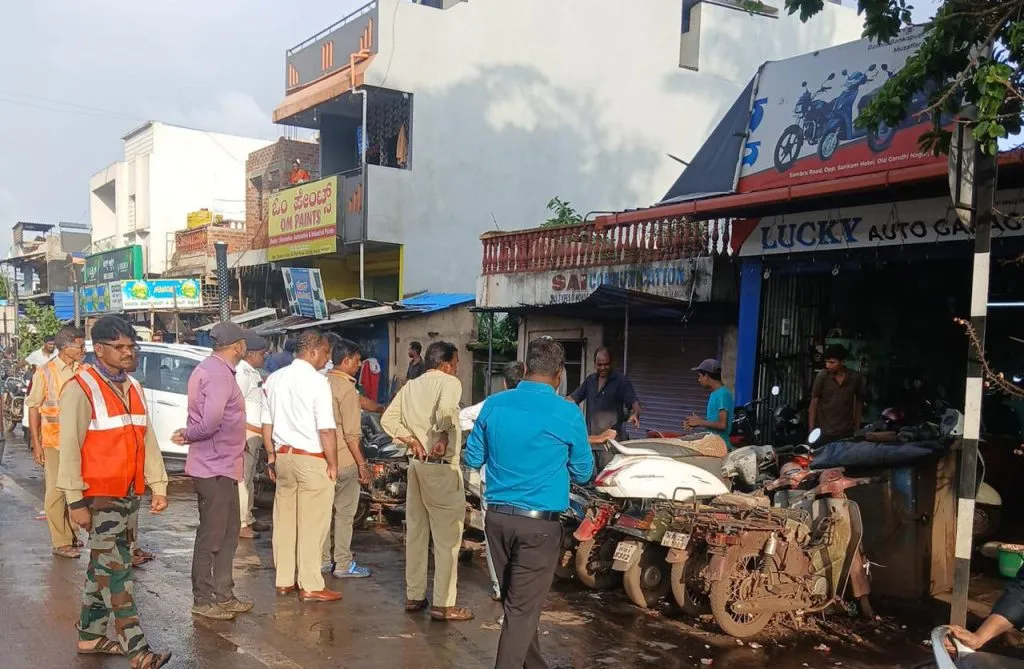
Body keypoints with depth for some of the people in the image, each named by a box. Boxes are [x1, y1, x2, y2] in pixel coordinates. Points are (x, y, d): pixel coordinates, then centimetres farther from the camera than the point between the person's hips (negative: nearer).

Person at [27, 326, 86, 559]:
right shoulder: (45, 372, -6)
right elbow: (34, 408, -3)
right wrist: (36, 443, -7)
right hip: (54, 442, -4)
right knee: (56, 491, 2)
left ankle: (71, 534, 26)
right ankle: (60, 543, 8)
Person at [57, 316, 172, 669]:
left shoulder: (133, 387, 12)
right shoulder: (81, 389, -12)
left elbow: (148, 439, 13)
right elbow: (69, 447, -13)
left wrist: (158, 486, 9)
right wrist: (76, 501, -15)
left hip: (130, 493, 7)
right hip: (99, 495, -7)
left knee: (103, 567, 15)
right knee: (116, 570, -5)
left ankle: (89, 635, 27)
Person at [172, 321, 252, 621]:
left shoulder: (209, 369, 15)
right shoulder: (219, 374, -20)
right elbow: (211, 421, -28)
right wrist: (188, 436, -11)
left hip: (222, 466, 10)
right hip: (214, 467, -10)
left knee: (228, 532, 17)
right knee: (211, 536, 1)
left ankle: (224, 596, 26)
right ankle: (203, 600, 12)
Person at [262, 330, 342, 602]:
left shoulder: (274, 379, 7)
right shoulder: (317, 381, -14)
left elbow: (267, 423, 12)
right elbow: (326, 429, -16)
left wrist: (271, 456, 20)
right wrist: (333, 464, -7)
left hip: (283, 455, 7)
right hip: (312, 459, -7)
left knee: (284, 519, 13)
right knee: (312, 523, 1)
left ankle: (284, 581, 23)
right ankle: (310, 586, 7)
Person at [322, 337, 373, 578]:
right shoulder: (346, 389, -17)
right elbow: (351, 434, -19)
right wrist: (362, 464, -14)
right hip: (344, 459, -8)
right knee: (344, 513, 1)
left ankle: (324, 560, 23)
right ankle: (343, 565, 8)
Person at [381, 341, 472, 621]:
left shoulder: (410, 386, 12)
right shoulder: (449, 382, -9)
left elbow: (388, 419, 6)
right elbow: (446, 410, -29)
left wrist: (412, 441, 1)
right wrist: (442, 439, -18)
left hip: (417, 464, 8)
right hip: (442, 467, -7)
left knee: (416, 532, 15)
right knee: (447, 537, -1)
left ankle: (414, 596, 23)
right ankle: (443, 604, 2)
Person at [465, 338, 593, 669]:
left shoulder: (494, 404, -1)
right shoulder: (567, 415, -11)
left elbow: (473, 459, 10)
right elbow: (582, 473, 1)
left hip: (497, 517, 5)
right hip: (539, 524, -5)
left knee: (514, 600, 19)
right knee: (523, 608, 4)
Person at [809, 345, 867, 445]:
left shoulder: (856, 378, -6)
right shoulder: (822, 376, -10)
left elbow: (859, 402, 7)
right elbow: (814, 403, -5)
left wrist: (857, 429, 9)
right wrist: (811, 431, -7)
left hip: (846, 433, 1)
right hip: (824, 433, -1)